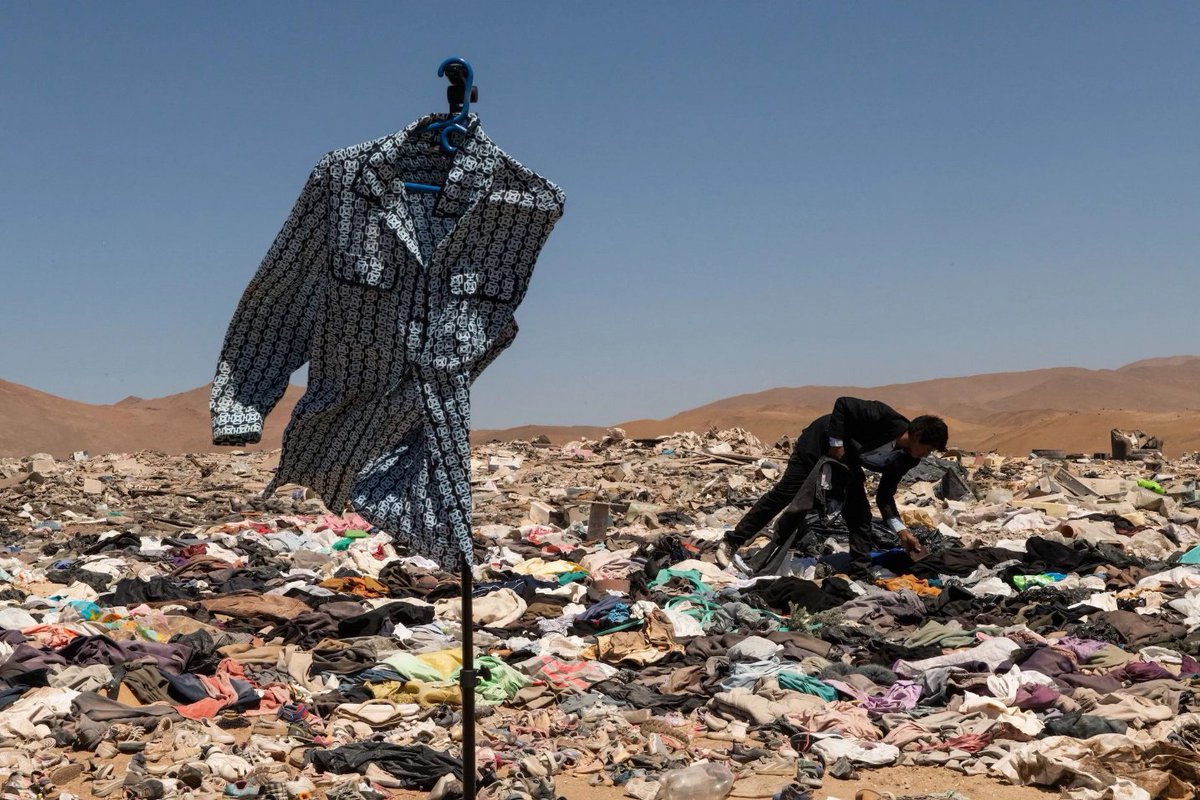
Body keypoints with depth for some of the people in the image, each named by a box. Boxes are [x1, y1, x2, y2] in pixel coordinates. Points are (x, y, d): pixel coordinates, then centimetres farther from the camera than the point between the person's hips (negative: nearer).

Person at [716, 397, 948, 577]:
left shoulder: (906, 459, -8)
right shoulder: (886, 418, -31)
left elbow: (885, 495, -2)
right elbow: (842, 404, -29)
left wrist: (900, 529, -13)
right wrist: (836, 444, -29)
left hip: (849, 462, 7)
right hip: (819, 444, -7)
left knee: (860, 515, -4)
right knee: (783, 495, -6)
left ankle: (860, 572, 3)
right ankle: (731, 543, 3)